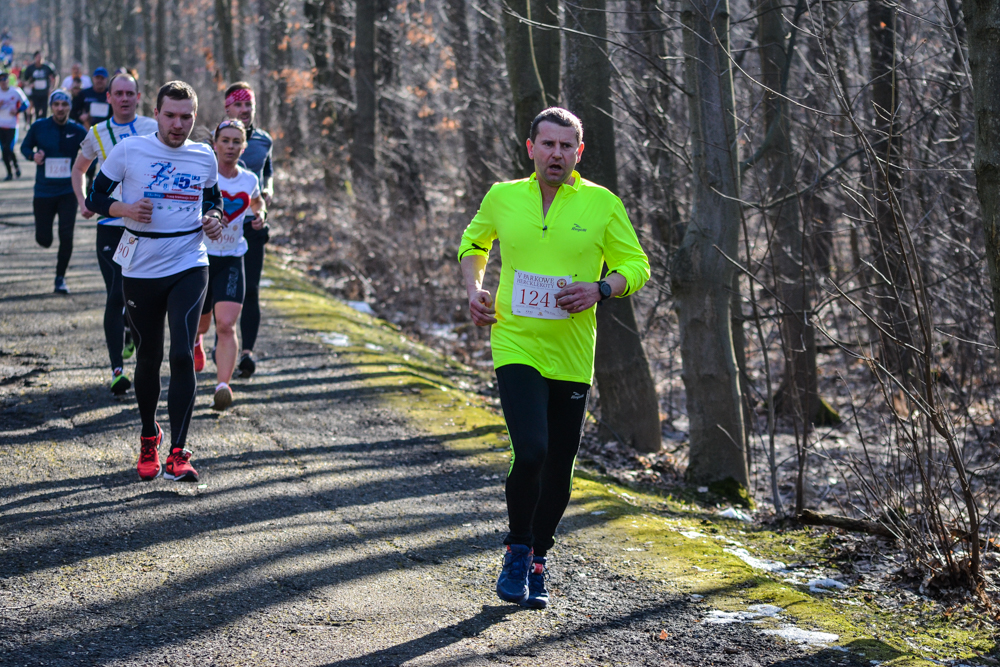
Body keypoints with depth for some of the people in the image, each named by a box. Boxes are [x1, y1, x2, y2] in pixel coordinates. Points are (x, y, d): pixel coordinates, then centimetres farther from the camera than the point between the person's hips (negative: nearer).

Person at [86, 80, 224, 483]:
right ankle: (149, 438, 34)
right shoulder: (129, 151, -4)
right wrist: (126, 209, -17)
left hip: (188, 268, 0)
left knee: (182, 355, -14)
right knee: (149, 358, 10)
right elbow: (96, 198, 2)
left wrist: (214, 218, 1)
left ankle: (177, 454, -15)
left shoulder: (205, 158, 5)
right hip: (140, 271, 0)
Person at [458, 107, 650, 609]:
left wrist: (600, 289, -14)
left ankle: (537, 563, 29)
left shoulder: (602, 204, -2)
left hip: (572, 358, 1)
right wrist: (474, 289, 5)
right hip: (515, 347, -1)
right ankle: (516, 551, 3)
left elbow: (636, 266, 5)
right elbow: (474, 242, 22)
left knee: (558, 471, 8)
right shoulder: (502, 197, 2)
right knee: (531, 451, -20)